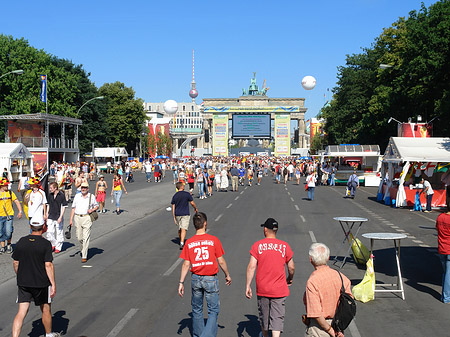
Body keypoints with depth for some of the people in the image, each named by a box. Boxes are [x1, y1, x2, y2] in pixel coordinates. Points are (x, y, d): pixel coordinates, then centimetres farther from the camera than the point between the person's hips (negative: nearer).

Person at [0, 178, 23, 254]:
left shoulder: (10, 193, 4)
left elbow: (17, 202, 7)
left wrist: (20, 211, -2)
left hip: (9, 215, -1)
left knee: (8, 231, -10)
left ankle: (9, 245, 15)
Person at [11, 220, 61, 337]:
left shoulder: (21, 241, 1)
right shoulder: (45, 244, -12)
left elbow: (15, 262, 7)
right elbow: (48, 265, -15)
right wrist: (53, 284, -11)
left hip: (23, 283, 3)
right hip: (41, 283, -3)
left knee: (21, 312, 2)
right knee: (46, 310, 16)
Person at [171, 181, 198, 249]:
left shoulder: (174, 196, 3)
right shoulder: (187, 194, -7)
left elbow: (173, 207, 4)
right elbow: (192, 203, -2)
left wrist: (174, 217, 10)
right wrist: (196, 208, 18)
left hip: (177, 215, 4)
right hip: (185, 214, -4)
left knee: (179, 229, 18)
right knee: (183, 229, -9)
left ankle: (181, 241, 32)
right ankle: (182, 243, -21)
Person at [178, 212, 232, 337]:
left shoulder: (189, 243, -3)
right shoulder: (213, 240, -9)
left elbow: (186, 264, -3)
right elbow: (221, 261, -5)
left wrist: (181, 282, 3)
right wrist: (227, 275, 10)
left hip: (196, 279, 3)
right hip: (211, 279, -3)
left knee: (197, 310, 18)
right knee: (213, 311, 6)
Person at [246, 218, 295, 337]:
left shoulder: (257, 245, -4)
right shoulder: (284, 246, -2)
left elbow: (251, 266, -9)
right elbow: (291, 267, 3)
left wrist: (248, 286, -4)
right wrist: (290, 279, 23)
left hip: (262, 289, 1)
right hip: (279, 290, -1)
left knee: (263, 316, 19)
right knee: (277, 318, 0)